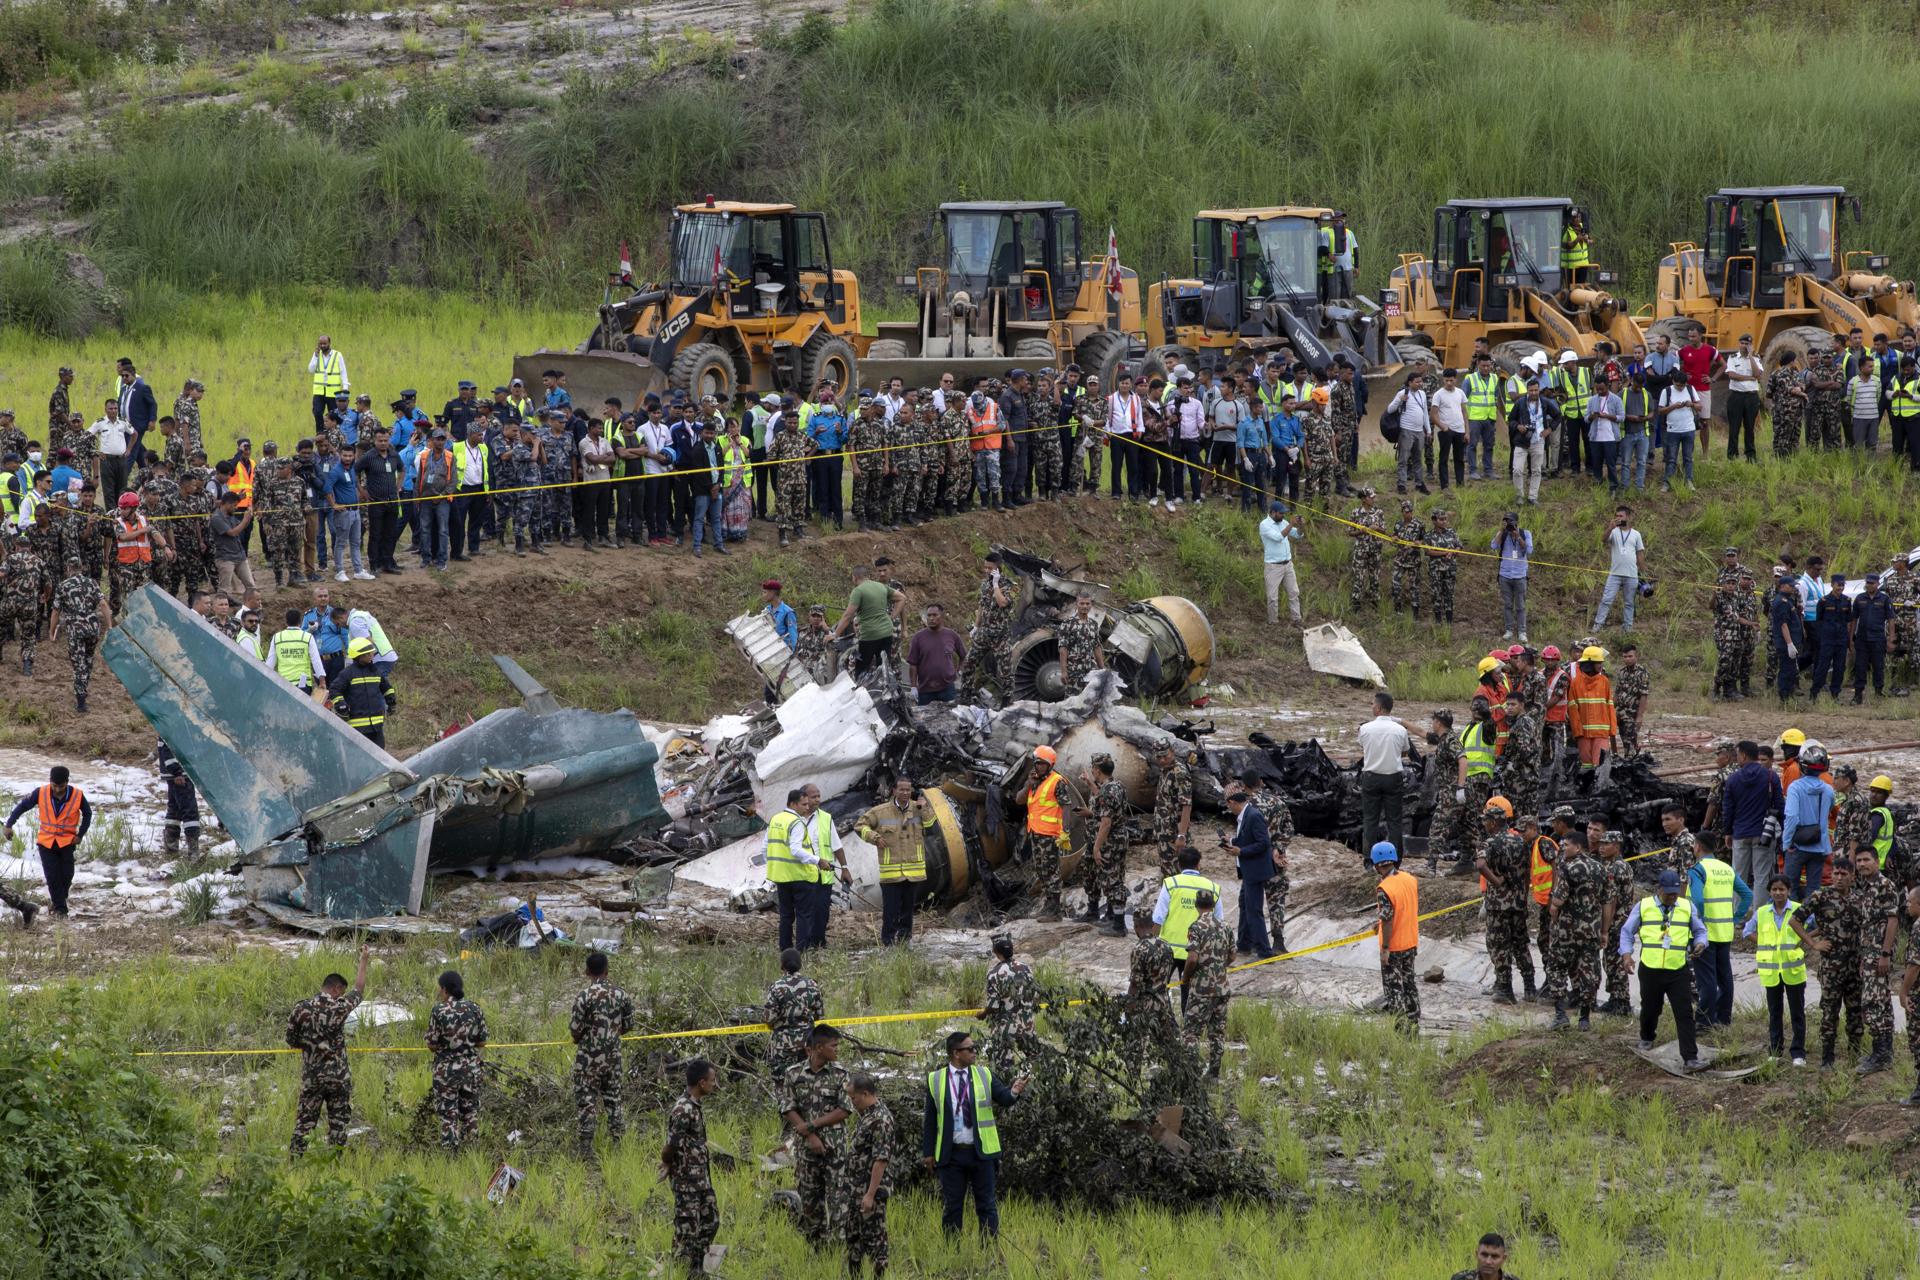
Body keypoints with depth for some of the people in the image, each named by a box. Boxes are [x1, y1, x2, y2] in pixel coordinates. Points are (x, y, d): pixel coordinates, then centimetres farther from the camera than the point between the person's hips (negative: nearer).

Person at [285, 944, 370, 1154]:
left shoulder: (301, 1009, -3)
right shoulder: (340, 1007, -10)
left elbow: (291, 1040, 5)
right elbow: (359, 989, 6)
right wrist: (363, 961, 17)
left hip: (310, 1076, 2)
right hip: (338, 1077, -2)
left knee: (304, 1121, 7)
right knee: (338, 1122, 7)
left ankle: (295, 1155, 6)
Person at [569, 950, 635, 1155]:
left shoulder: (584, 997, -18)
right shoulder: (621, 995, -3)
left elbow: (575, 1029, -15)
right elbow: (628, 1025, 5)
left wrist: (577, 1038, 8)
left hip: (588, 1058, -4)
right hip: (613, 1056, 4)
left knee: (586, 1100, 3)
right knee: (613, 1097, 17)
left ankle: (586, 1144, 3)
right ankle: (617, 1140, 21)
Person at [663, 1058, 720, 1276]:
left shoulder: (697, 1105, 7)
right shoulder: (683, 1111, -25)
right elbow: (670, 1147, -25)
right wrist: (667, 1165, -6)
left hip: (701, 1176, 10)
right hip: (686, 1179, -10)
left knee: (710, 1221, 17)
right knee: (687, 1228, -1)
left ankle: (697, 1270, 28)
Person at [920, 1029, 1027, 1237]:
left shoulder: (984, 1075, 5)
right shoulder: (935, 1080, 2)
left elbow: (1003, 1099, -5)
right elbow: (930, 1118, 4)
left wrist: (1014, 1093, -29)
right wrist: (928, 1152, 1)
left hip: (981, 1151, 1)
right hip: (950, 1154, -1)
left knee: (986, 1205, 4)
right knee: (951, 1206, 6)